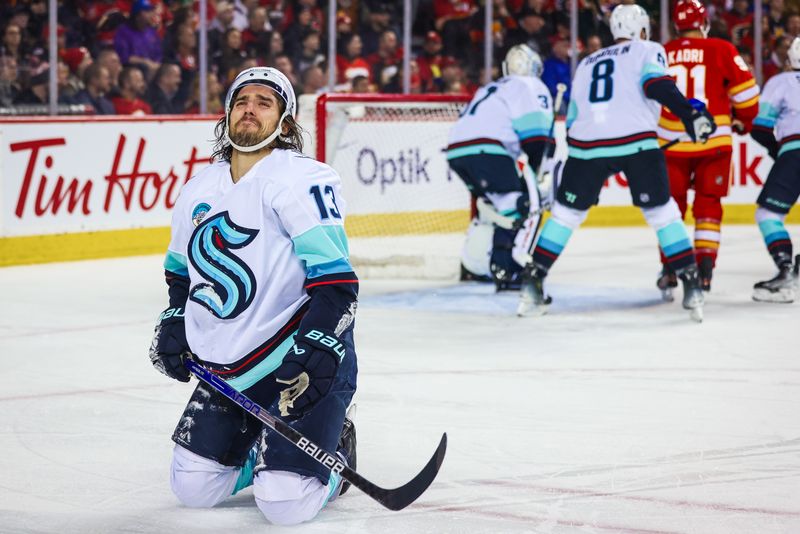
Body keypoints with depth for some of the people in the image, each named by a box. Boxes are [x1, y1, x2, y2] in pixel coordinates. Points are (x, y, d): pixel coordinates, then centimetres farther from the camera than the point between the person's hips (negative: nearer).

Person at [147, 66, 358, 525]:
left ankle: (335, 449, 15)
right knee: (193, 489, 6)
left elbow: (336, 281, -21)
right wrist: (173, 327, 15)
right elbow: (183, 270, 28)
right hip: (229, 368, 7)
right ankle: (256, 445, 32)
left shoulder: (302, 181, -15)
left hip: (303, 364, -7)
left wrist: (316, 353, -29)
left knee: (285, 504, -16)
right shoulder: (200, 190, 10)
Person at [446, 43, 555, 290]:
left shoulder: (492, 88, 34)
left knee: (495, 203, 26)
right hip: (485, 149, -8)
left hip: (456, 149, 8)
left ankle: (471, 266, 31)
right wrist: (540, 170, -6)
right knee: (518, 207, -9)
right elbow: (535, 131, -5)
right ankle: (504, 271, -22)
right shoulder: (532, 87, 10)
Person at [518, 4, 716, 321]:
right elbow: (655, 84, -9)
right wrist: (689, 114, -15)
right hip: (636, 142, -3)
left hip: (586, 142, 3)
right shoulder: (648, 51, 13)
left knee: (566, 212, 17)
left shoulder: (587, 63, 27)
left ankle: (532, 283, 12)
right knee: (663, 212, 7)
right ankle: (691, 287, 0)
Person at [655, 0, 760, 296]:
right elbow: (745, 90, -1)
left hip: (671, 143, 1)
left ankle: (669, 269, 6)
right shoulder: (721, 50, -3)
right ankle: (704, 268, 2)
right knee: (708, 204, 11)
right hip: (714, 141, -1)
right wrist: (744, 121, 17)